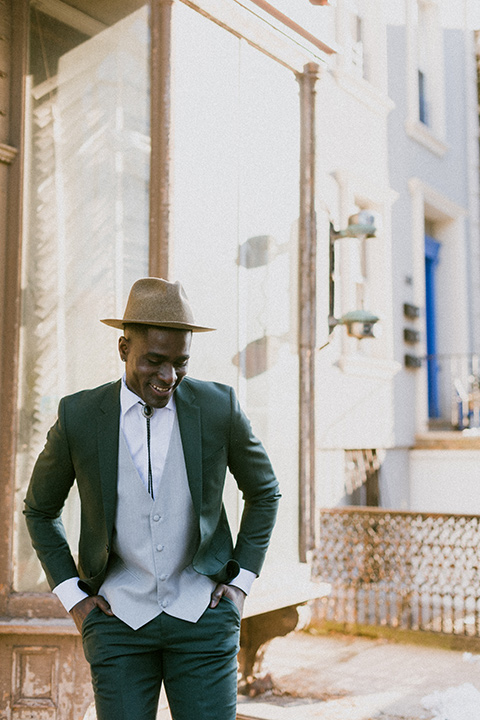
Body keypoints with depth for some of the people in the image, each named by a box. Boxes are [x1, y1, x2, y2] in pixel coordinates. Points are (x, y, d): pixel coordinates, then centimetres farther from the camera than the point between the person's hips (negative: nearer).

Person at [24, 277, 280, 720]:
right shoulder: (79, 416, -7)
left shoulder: (218, 406, -7)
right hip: (118, 618, 0)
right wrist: (71, 596, 3)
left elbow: (264, 492, 9)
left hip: (202, 615, 0)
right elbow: (40, 509, 9)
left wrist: (241, 580, 3)